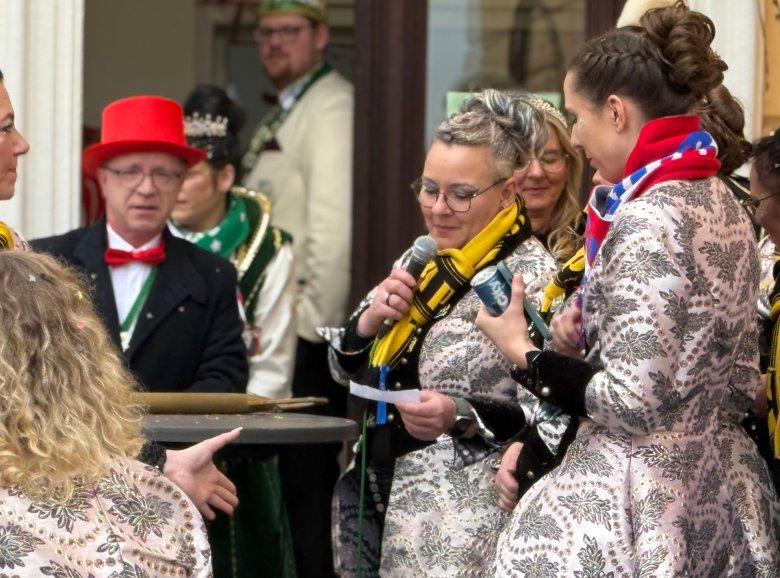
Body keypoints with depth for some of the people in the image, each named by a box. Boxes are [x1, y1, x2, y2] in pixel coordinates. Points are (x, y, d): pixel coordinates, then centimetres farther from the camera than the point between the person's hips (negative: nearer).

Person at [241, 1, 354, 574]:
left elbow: (333, 230, -19)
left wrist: (312, 324, -19)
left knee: (306, 480, -9)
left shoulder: (332, 108, -11)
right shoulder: (282, 115, 21)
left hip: (310, 337, -10)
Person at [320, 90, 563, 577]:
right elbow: (349, 371, 16)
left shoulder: (530, 275, -12)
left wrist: (462, 417, -30)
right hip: (386, 501, 7)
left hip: (466, 519, -7)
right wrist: (371, 318, -3)